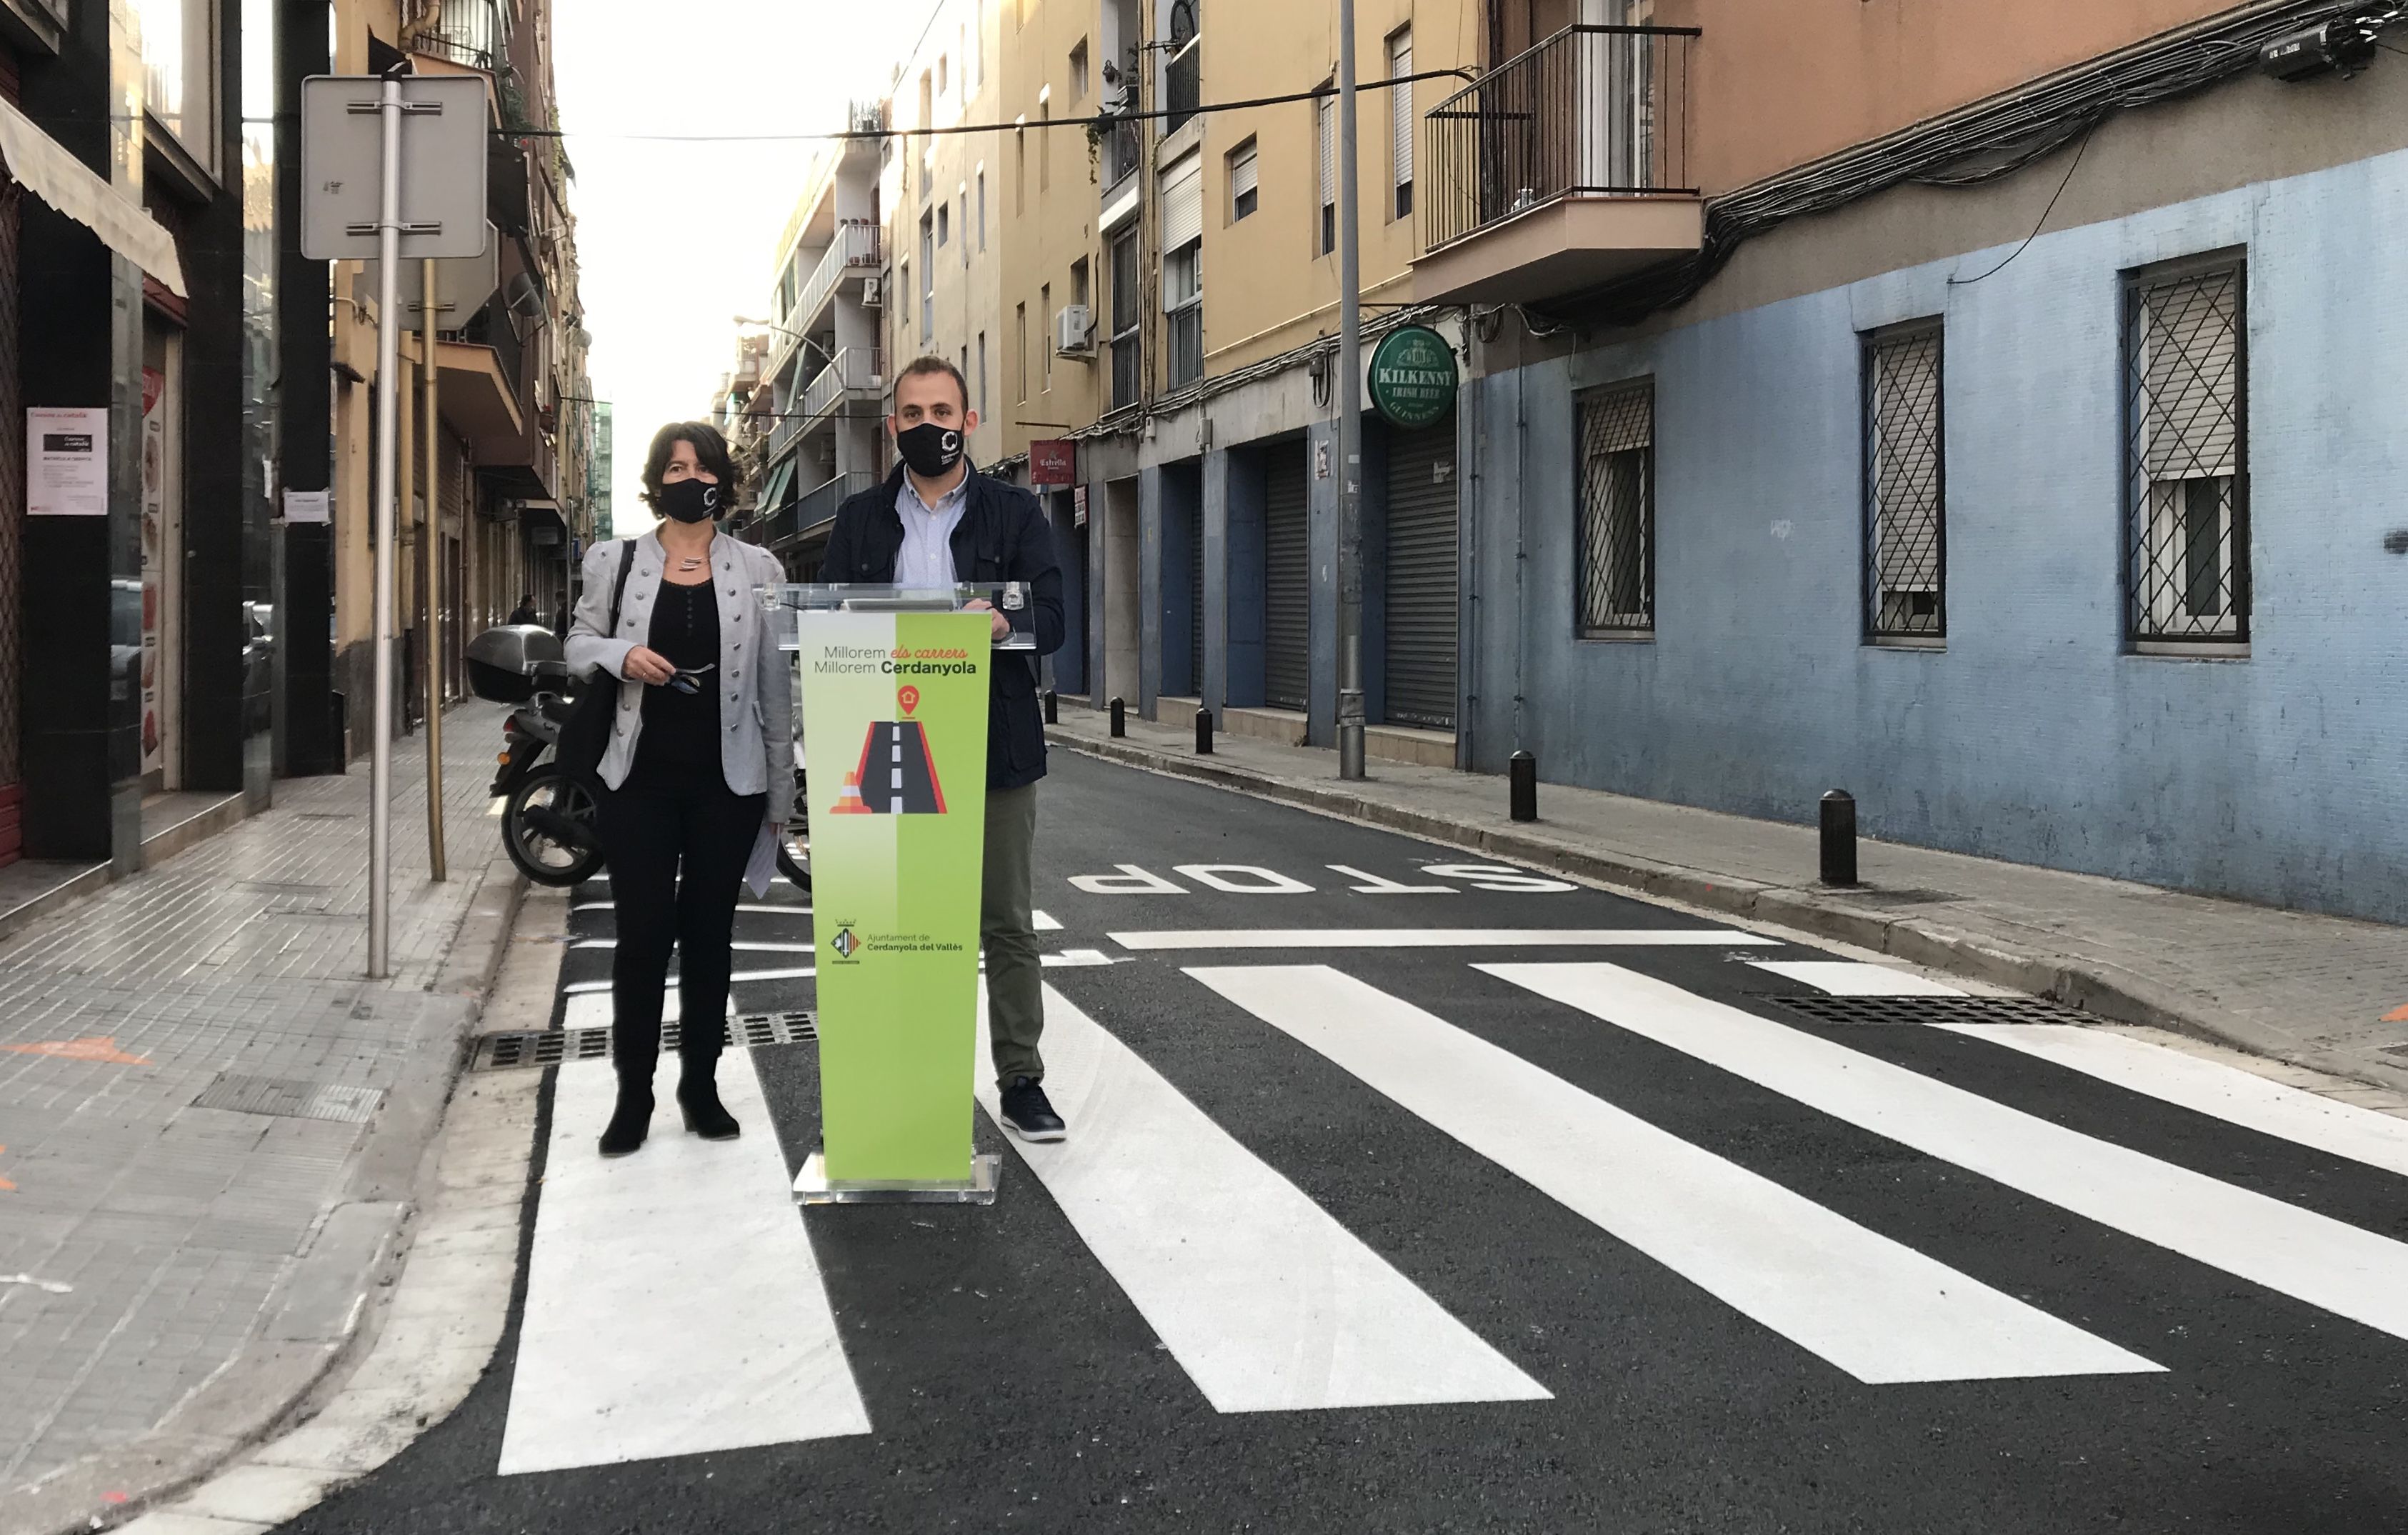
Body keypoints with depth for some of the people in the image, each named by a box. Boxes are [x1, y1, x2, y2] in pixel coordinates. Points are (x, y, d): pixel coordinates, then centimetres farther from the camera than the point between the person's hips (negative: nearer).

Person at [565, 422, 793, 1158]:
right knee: (642, 932, -2)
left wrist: (781, 786, 4)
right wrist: (621, 656, -12)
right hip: (640, 778, 0)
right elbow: (578, 642, 12)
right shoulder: (615, 560, 4)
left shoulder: (757, 570, 4)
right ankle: (633, 1093, 9)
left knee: (710, 933, 8)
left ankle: (701, 1085, 19)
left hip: (727, 780, 1)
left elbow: (775, 685, 5)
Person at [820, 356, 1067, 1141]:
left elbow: (1051, 619, -3)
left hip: (993, 750, -1)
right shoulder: (860, 519, 12)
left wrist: (1001, 622, -25)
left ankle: (1021, 1082, 11)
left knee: (1006, 923, 4)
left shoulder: (1014, 512, 6)